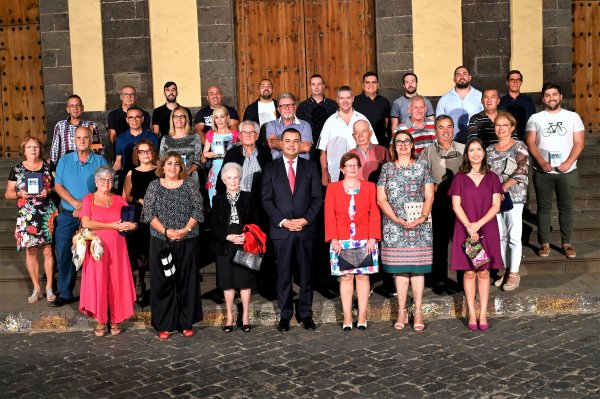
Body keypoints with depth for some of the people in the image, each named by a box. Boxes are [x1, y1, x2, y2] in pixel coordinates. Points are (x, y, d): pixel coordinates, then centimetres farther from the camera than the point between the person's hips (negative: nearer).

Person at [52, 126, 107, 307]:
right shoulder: (64, 160, 8)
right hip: (67, 216, 2)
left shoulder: (100, 161, 2)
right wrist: (75, 203, -12)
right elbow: (58, 186, 2)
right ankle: (65, 293, 10)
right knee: (64, 254, 0)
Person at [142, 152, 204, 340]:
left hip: (187, 241, 0)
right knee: (162, 282, 2)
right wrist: (165, 231, -13)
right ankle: (164, 325, 11)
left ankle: (186, 323, 15)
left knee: (187, 281, 5)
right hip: (161, 242, 0)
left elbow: (197, 210, 0)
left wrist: (186, 230, -14)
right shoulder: (154, 186, 5)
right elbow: (149, 213, -1)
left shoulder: (190, 185, 5)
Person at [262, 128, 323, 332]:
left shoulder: (310, 167, 8)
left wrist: (305, 219, -9)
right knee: (283, 274, 4)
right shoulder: (271, 168, 6)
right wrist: (283, 221, -10)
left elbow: (317, 197, 4)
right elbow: (266, 199, 1)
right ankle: (285, 315, 13)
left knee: (306, 273, 6)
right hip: (281, 229, -1)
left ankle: (306, 313, 16)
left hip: (306, 228, 1)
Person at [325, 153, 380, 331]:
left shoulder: (369, 187, 9)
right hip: (342, 241, 0)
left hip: (365, 240, 1)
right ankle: (347, 318, 6)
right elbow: (329, 215, 2)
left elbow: (375, 214, 3)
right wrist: (334, 239, -8)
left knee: (363, 276, 1)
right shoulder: (333, 188, 8)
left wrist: (372, 238, -7)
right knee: (345, 277, 0)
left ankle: (362, 318, 8)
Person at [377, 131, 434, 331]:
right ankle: (402, 312, 11)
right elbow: (381, 198, 3)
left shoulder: (422, 166, 9)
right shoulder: (387, 168, 9)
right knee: (399, 269, 3)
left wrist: (423, 217, -12)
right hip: (394, 226, 1)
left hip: (419, 226, 0)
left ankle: (418, 312, 8)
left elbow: (429, 196, 4)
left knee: (417, 268, 0)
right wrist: (397, 219, -10)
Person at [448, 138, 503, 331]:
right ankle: (471, 314, 8)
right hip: (465, 230, -1)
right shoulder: (460, 177, 4)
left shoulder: (492, 177, 7)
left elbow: (496, 205, -1)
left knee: (484, 272, 3)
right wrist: (469, 226, -14)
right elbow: (456, 205, -2)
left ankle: (483, 315, 8)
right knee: (469, 272, 2)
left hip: (487, 230, 1)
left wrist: (478, 224, -13)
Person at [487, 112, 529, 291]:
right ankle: (507, 271, 22)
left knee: (514, 236, -3)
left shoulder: (519, 147, -3)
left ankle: (514, 274, 6)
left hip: (514, 196, -5)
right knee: (501, 236, 10)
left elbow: (522, 169, -15)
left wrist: (504, 186, -21)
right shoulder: (490, 150, 12)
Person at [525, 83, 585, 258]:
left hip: (567, 171, 0)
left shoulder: (573, 117, 5)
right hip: (542, 171, 0)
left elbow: (579, 142, 1)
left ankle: (566, 243, 13)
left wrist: (568, 162, -14)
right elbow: (530, 143, -2)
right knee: (544, 208, 4)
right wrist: (541, 162, -16)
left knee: (566, 207, 4)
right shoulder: (535, 118, 5)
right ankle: (544, 243, 10)